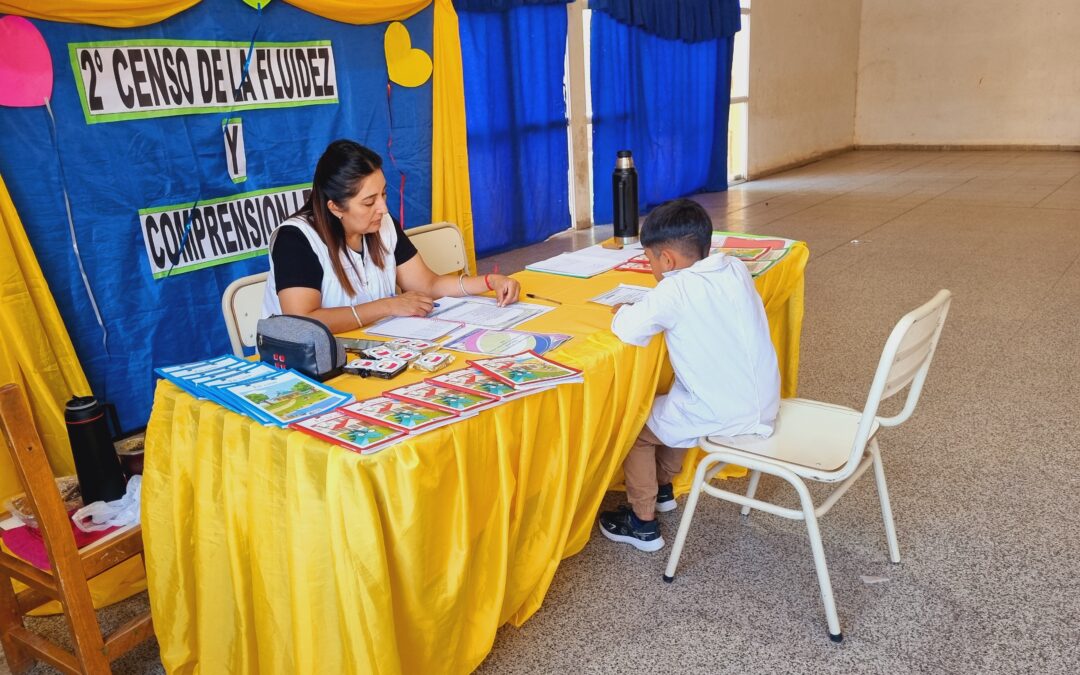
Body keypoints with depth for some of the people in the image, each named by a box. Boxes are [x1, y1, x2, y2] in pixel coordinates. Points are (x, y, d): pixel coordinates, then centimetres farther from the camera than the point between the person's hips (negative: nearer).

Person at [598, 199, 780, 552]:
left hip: (724, 417, -8)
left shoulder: (677, 288, -20)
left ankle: (643, 523, 22)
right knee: (670, 404, 31)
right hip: (763, 406, 8)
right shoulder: (737, 269, 1)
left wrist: (624, 311, -4)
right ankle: (662, 488, 46)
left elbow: (628, 330, -26)